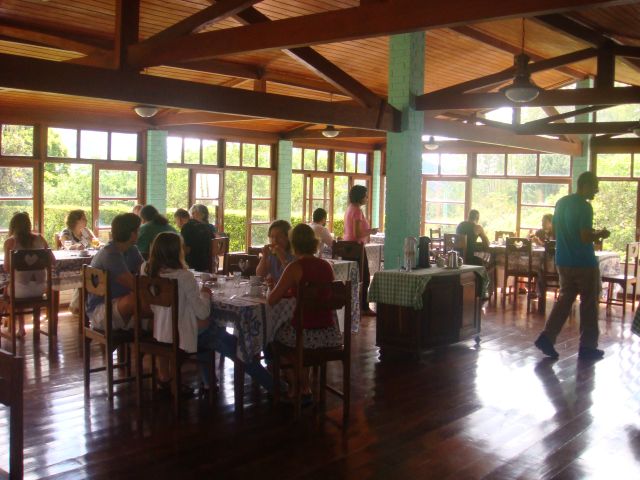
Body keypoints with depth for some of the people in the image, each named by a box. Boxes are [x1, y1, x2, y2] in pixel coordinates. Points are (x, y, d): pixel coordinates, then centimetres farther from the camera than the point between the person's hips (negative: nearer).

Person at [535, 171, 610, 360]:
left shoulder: (561, 203, 9)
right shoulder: (585, 206, -16)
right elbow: (586, 237, -23)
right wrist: (600, 234, -3)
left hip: (563, 261, 7)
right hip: (584, 263, -7)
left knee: (564, 299, 13)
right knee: (589, 304, 5)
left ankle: (547, 337, 0)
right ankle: (587, 347, 13)